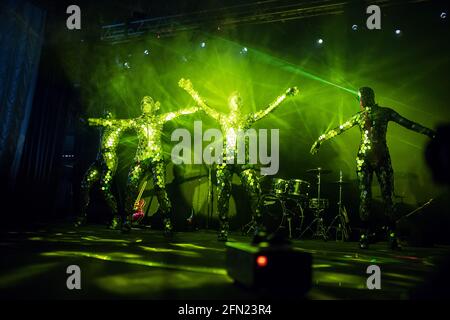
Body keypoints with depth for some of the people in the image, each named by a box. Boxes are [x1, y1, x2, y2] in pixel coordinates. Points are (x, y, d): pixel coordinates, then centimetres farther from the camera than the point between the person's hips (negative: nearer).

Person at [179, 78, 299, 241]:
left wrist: (285, 95, 8)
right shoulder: (222, 118, 15)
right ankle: (223, 231, 4)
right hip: (225, 160, 0)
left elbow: (269, 109, 11)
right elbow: (204, 106, 11)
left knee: (254, 191, -13)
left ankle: (259, 226, 0)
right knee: (223, 194, -5)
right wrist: (191, 90, 8)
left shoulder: (248, 119, 14)